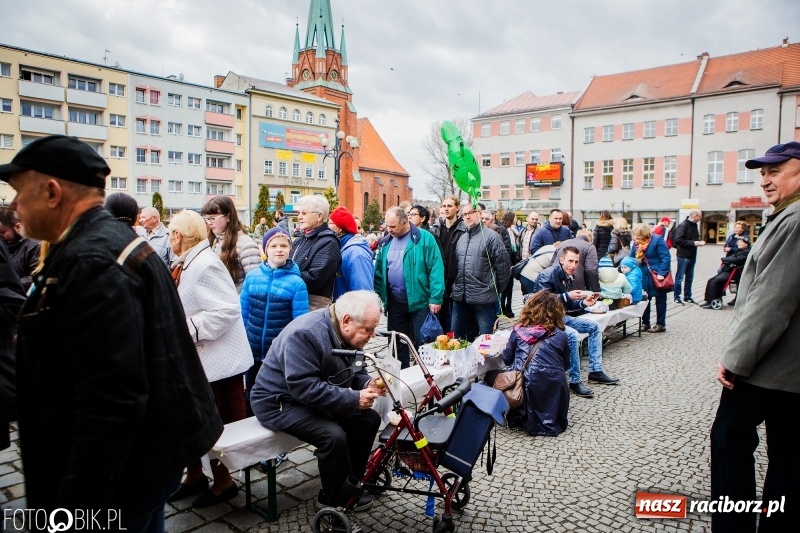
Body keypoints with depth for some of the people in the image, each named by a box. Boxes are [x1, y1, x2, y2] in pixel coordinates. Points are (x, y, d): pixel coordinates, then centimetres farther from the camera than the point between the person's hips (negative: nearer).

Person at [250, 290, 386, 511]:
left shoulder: (347, 332, -3)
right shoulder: (305, 334, -30)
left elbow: (355, 371, 9)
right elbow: (304, 388, -35)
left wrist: (368, 383, -14)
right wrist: (353, 399, -32)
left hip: (316, 398, 9)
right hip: (281, 401, -9)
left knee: (369, 418, -3)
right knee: (334, 435, -28)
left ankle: (350, 482, 12)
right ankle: (335, 499, -4)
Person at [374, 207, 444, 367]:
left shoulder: (424, 238, -9)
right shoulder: (386, 242, 8)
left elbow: (436, 269, -13)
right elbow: (379, 271, 12)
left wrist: (436, 298, -18)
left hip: (420, 301, -5)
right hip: (395, 302, 5)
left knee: (421, 343, 4)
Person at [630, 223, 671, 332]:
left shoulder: (657, 240, -17)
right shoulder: (637, 242, 1)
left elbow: (666, 258, -19)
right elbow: (631, 258, 10)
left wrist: (661, 273, -25)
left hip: (657, 276, -5)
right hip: (644, 276, 6)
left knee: (660, 300, 8)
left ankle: (661, 324, 18)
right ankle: (645, 323, 22)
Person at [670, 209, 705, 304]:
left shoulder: (694, 225, 11)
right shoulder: (683, 225, -14)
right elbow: (678, 240, -21)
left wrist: (699, 242, -1)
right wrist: (693, 243, -21)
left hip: (692, 256, 8)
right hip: (683, 255, -8)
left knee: (690, 278, 13)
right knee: (680, 277, 1)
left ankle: (687, 296, 22)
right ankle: (677, 297, 9)